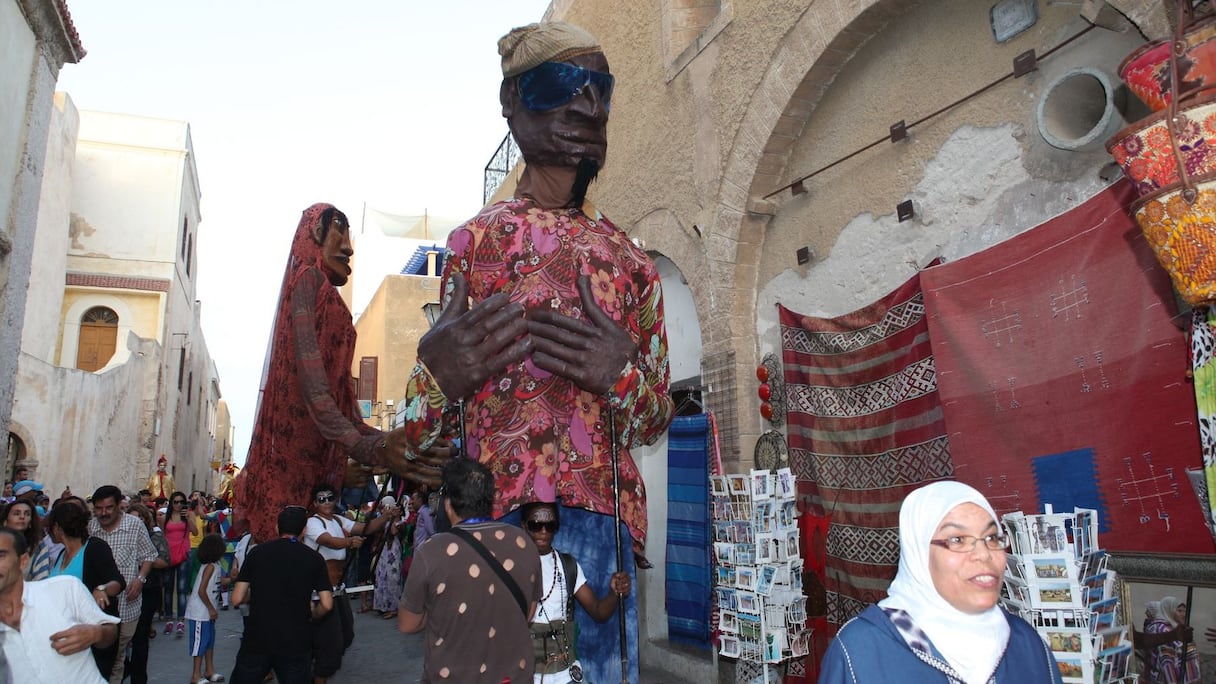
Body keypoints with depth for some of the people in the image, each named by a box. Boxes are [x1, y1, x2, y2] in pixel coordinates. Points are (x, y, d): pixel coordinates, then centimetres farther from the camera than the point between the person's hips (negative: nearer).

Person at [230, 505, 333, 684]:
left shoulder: (257, 552, 1)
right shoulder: (314, 558, -2)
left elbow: (237, 599, 0)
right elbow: (327, 605, -8)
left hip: (256, 639, 1)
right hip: (295, 643, -1)